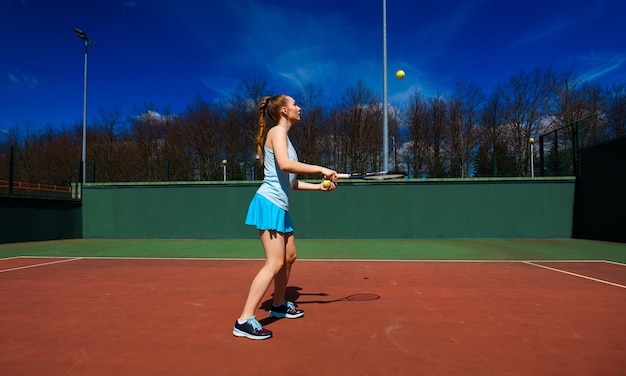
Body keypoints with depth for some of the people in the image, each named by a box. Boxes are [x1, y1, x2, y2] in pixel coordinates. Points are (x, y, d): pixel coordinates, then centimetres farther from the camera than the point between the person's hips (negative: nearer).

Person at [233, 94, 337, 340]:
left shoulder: (283, 136, 21)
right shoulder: (277, 131, -7)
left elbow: (290, 182, 21)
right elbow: (284, 164, -28)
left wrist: (319, 186, 15)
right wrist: (320, 169, -24)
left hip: (280, 207, 10)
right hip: (269, 203, -10)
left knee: (289, 257, 18)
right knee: (275, 263, -13)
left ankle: (279, 305, 36)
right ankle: (244, 321, -9)